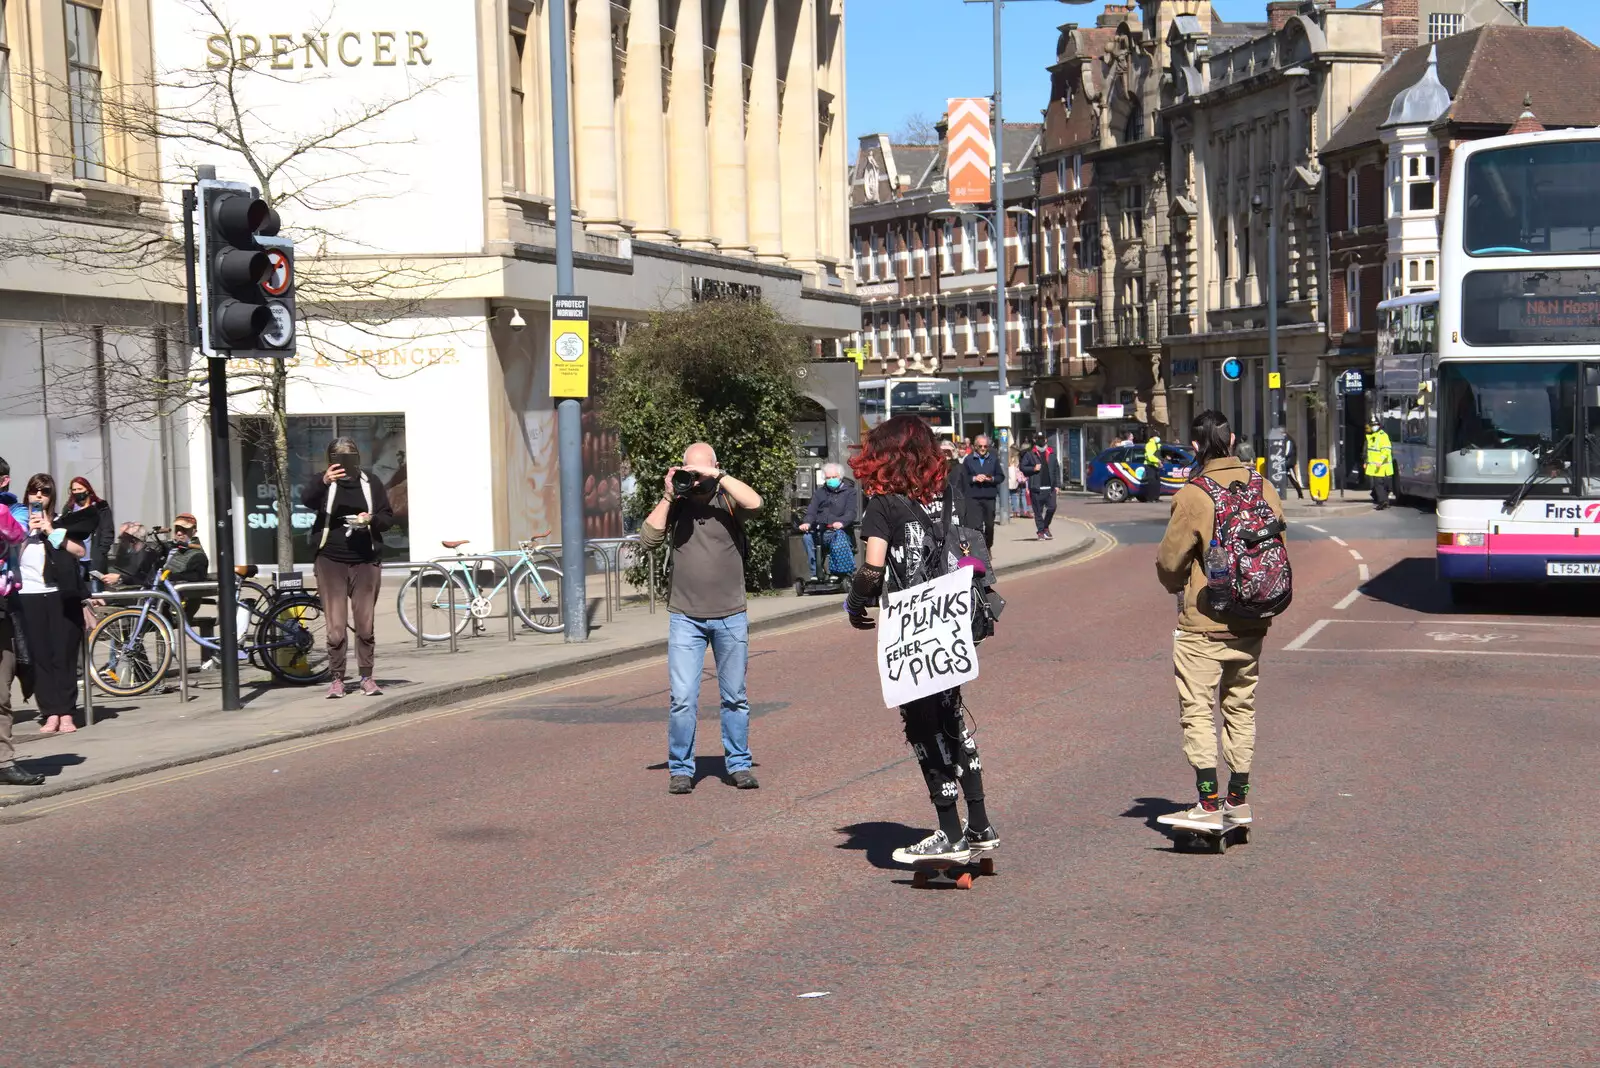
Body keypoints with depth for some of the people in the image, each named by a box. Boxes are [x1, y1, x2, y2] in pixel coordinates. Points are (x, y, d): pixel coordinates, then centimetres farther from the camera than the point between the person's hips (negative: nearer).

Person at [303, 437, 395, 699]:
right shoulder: (324, 484, 2)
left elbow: (388, 517, 10)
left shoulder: (372, 484, 9)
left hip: (365, 561, 2)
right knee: (336, 627, -2)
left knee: (365, 625, 4)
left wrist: (372, 519, -13)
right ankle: (337, 678, 4)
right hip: (330, 561, -1)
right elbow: (307, 500, -19)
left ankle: (367, 677, 11)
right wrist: (323, 482, -39)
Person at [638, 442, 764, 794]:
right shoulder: (674, 505, 4)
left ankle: (739, 764, 20)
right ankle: (680, 769, 5)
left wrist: (717, 475, -19)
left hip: (730, 617, 0)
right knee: (683, 699, -5)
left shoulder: (727, 501, 0)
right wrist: (668, 496, -11)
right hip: (685, 618, 0)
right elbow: (648, 539, -7)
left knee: (735, 697, 9)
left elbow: (755, 503, -21)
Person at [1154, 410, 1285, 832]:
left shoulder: (1194, 495, -16)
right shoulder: (1264, 488, 0)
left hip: (1203, 623, -6)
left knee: (1197, 710, -1)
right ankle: (1238, 800, 20)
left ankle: (1209, 805, -6)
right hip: (1251, 623, 6)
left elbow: (1170, 561, -9)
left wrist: (1177, 586, 13)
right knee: (1241, 708, 16)